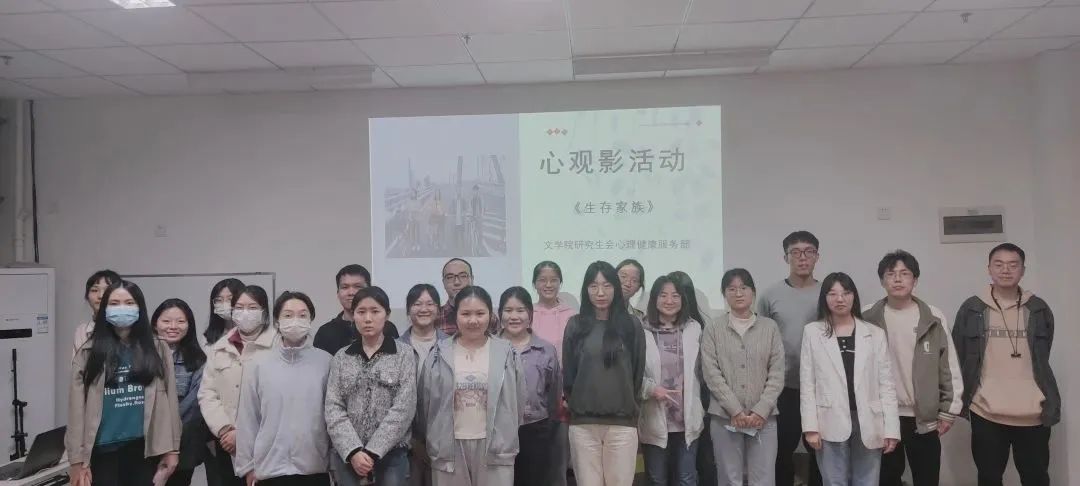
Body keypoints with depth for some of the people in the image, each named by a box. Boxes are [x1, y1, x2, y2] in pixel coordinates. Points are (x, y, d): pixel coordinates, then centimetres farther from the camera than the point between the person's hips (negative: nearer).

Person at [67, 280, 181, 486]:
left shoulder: (157, 349, 5)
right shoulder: (89, 352, 3)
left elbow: (169, 400, 4)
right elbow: (77, 407, 0)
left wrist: (171, 448, 0)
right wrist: (77, 459, -4)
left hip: (144, 448, 1)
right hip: (104, 450, -1)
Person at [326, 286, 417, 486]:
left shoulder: (404, 353, 0)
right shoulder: (341, 358, 7)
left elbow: (404, 408, -8)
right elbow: (333, 409, 0)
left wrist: (372, 452, -13)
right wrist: (353, 451, -13)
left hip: (391, 455, -2)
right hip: (348, 456, 2)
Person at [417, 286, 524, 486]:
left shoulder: (506, 353, 1)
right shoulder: (439, 354, 1)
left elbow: (517, 400, 6)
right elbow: (425, 402, 6)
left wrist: (507, 439, 9)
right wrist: (432, 440, 9)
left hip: (495, 446, 0)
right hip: (449, 446, 1)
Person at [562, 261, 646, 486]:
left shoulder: (631, 325, 3)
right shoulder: (575, 325, 4)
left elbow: (638, 372, 7)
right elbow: (568, 371, 8)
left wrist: (631, 408, 10)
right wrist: (574, 406, 10)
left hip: (622, 423, 0)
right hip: (582, 423, 1)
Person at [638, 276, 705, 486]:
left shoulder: (694, 329, 5)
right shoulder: (642, 331, -7)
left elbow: (701, 371, 9)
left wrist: (700, 408, 7)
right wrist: (652, 388, -23)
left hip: (688, 419, 2)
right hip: (655, 420, -2)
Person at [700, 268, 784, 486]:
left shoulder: (770, 327, 5)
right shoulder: (713, 329, 2)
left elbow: (777, 374, 1)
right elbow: (711, 374, -3)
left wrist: (761, 411, -9)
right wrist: (735, 410, -11)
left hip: (763, 417, 1)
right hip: (725, 417, 0)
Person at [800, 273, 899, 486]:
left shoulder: (876, 334, 6)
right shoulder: (813, 332, 2)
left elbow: (886, 384, 4)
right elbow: (807, 383, 0)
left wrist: (891, 428, -2)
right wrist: (810, 426, -6)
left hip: (868, 422, 1)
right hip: (831, 424, -1)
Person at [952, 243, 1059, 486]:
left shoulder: (1039, 309, 3)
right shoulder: (971, 309, -1)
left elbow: (1042, 360, 12)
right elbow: (957, 359, 2)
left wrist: (1050, 404, 14)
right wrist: (959, 401, 1)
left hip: (1032, 414, 1)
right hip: (986, 413, -1)